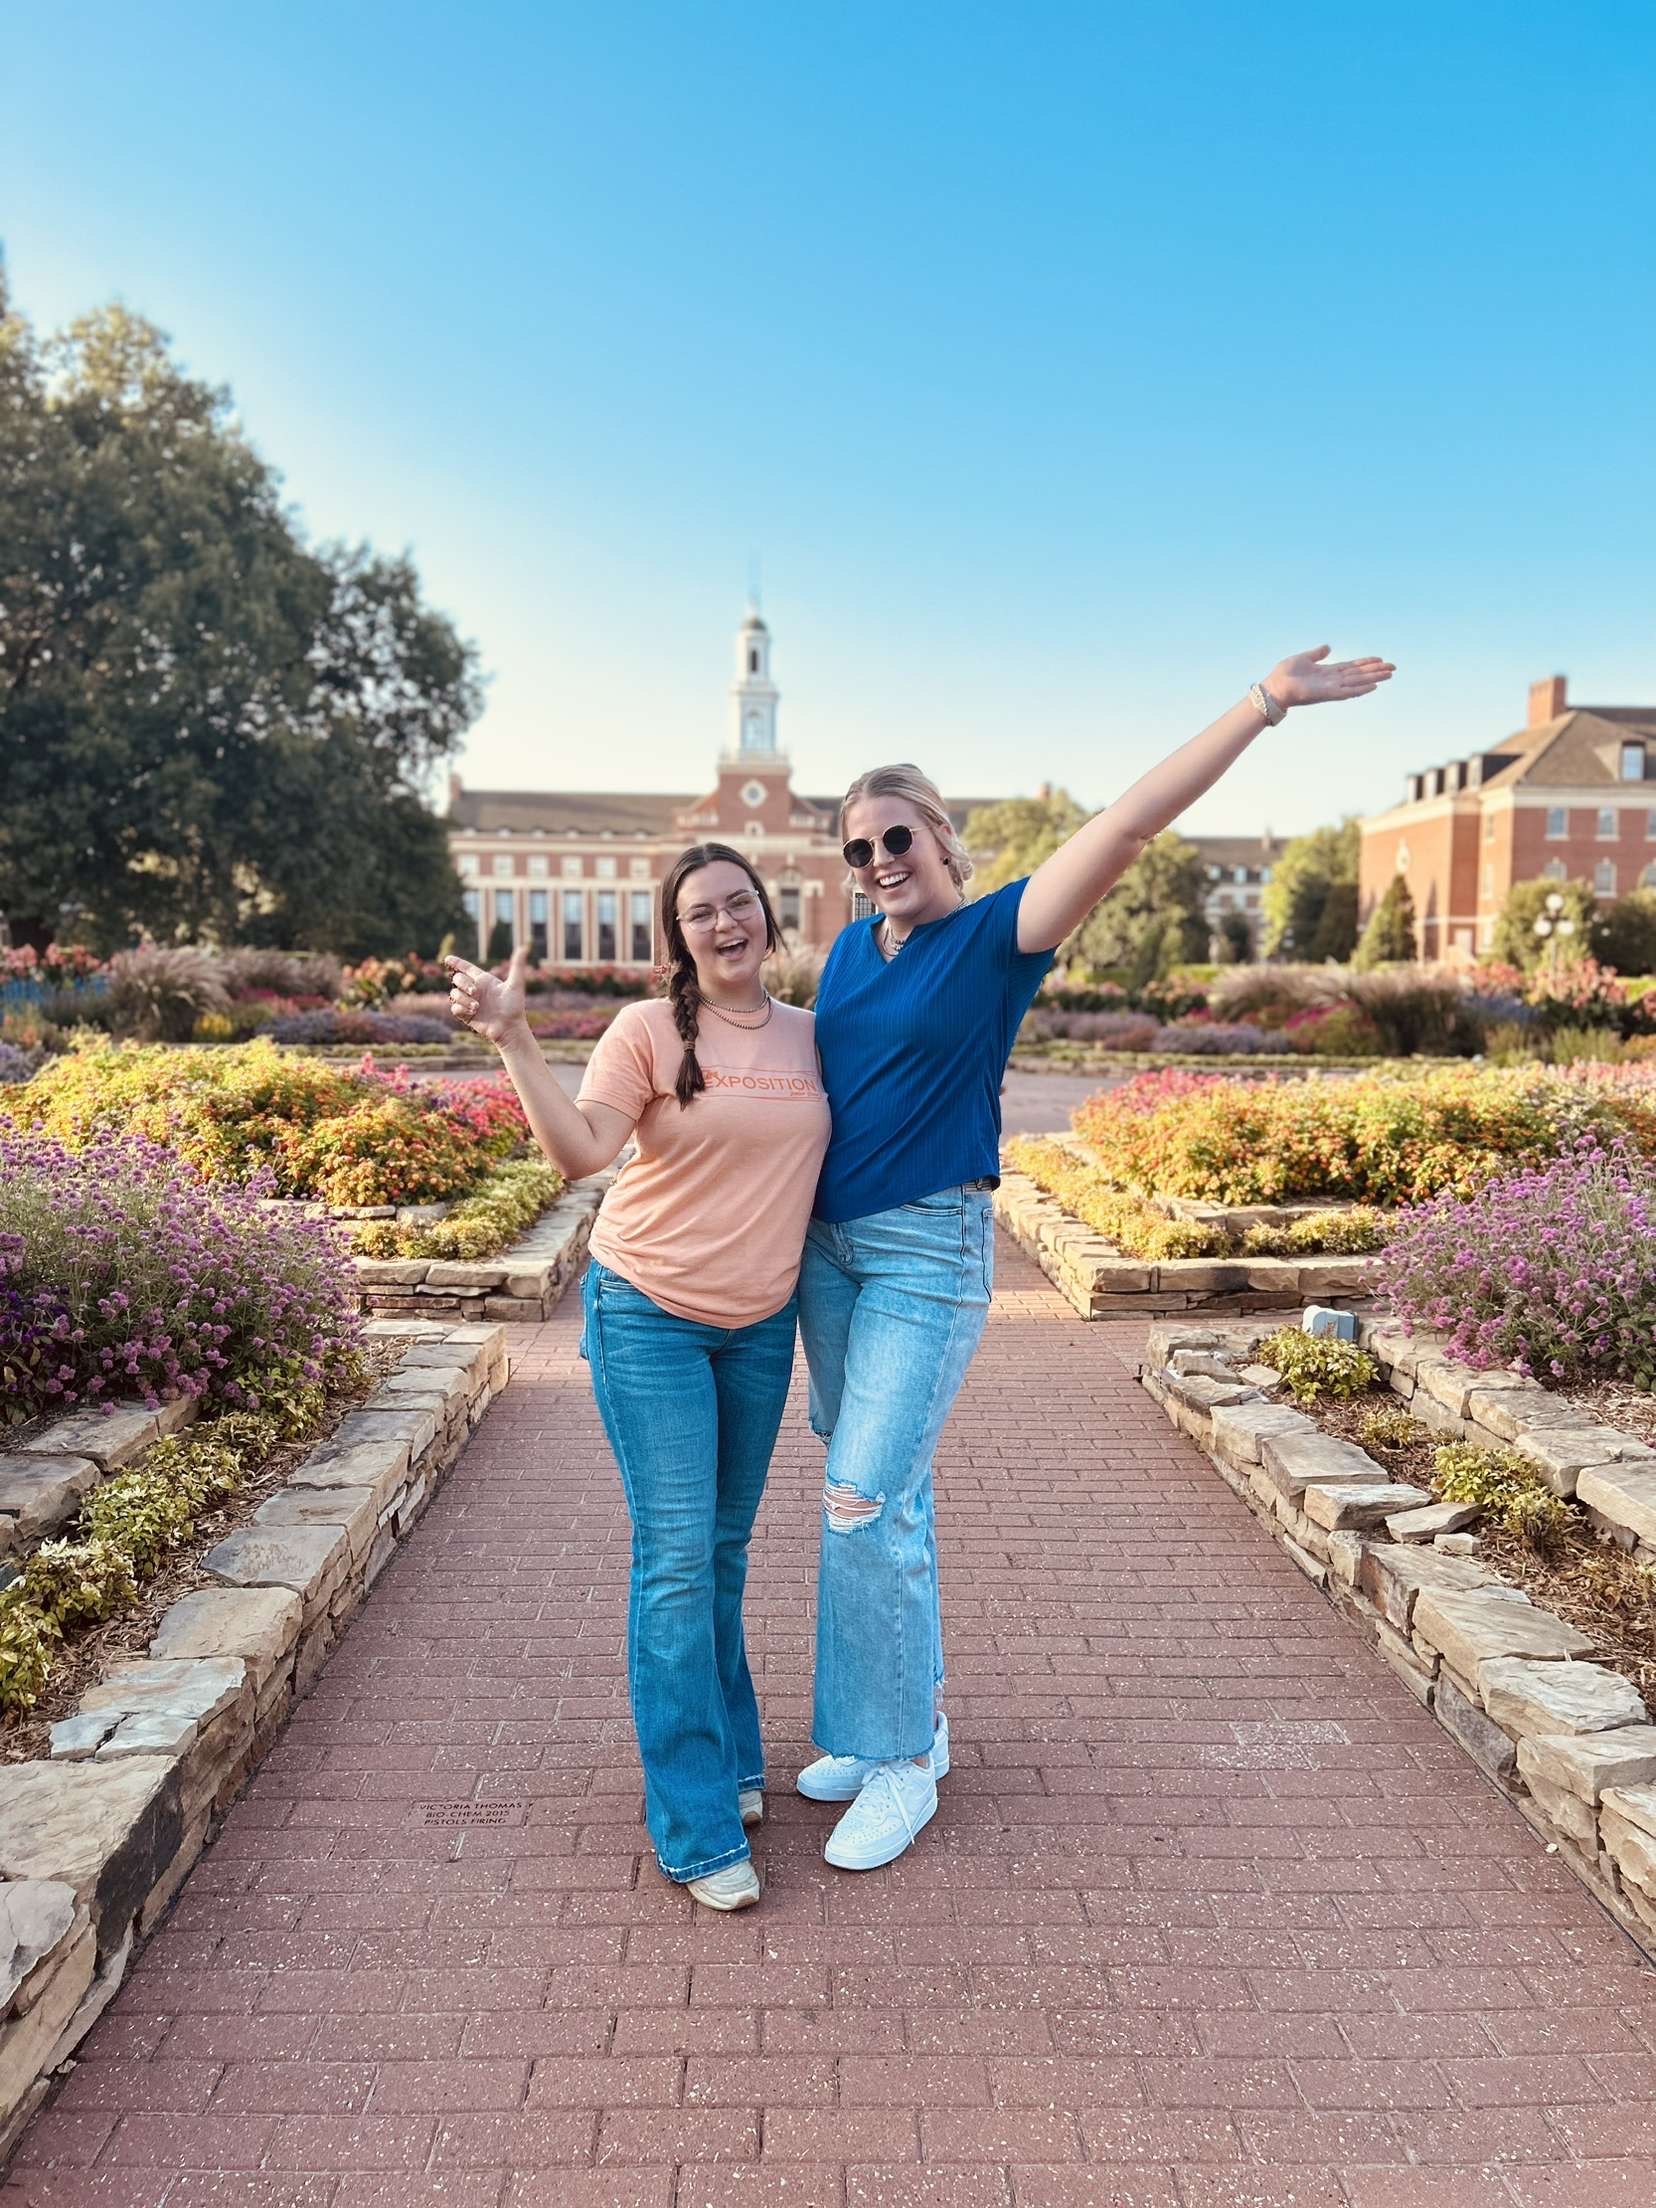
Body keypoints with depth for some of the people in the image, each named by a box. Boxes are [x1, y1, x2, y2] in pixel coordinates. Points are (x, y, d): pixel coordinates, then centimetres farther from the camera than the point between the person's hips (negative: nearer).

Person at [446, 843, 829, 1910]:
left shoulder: (812, 1036, 4)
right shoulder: (650, 1029, -10)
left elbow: (836, 1156, 14)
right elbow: (582, 1151, -20)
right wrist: (513, 1039, -29)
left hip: (762, 1326, 4)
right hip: (649, 1315, -4)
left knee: (726, 1551, 16)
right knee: (677, 1560, -4)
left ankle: (727, 1754, 36)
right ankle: (697, 1827, 9)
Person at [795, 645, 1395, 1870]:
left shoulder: (996, 934, -9)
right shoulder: (851, 948, 8)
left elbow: (1125, 826, -17)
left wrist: (1264, 703, -23)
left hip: (929, 1251, -6)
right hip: (828, 1241, 6)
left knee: (866, 1505, -8)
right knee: (885, 1492, 15)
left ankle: (903, 1762, 12)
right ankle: (902, 1715, 31)